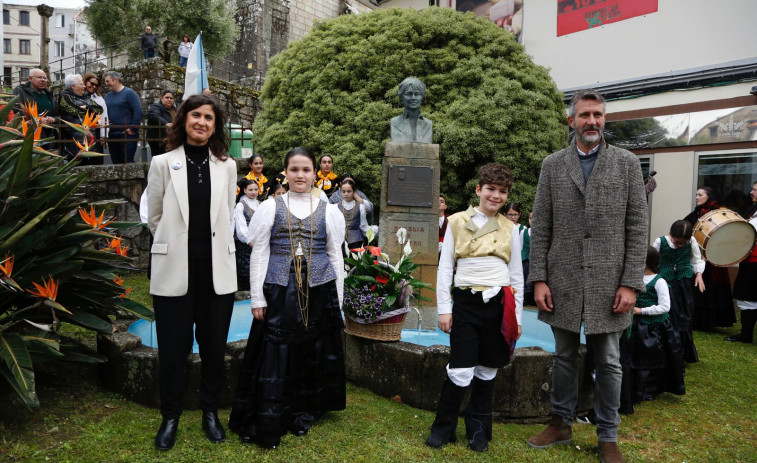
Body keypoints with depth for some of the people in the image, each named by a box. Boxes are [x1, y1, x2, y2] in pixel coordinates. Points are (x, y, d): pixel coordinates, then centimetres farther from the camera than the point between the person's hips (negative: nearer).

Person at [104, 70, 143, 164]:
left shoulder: (129, 93, -5)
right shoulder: (108, 96, 16)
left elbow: (138, 111, -14)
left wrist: (133, 129, -15)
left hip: (126, 135, -7)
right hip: (112, 135, 7)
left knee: (128, 162, -9)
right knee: (115, 162, 10)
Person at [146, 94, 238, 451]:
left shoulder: (227, 166, 5)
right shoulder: (163, 163, 0)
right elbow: (153, 218, 8)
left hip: (217, 270, 2)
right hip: (174, 270, -1)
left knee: (214, 347, 10)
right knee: (173, 350, 7)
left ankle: (210, 412, 31)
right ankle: (170, 417, 29)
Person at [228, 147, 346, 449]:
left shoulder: (328, 210, 7)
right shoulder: (270, 207, 4)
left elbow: (336, 256, 9)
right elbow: (258, 254, 2)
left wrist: (337, 301, 5)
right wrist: (257, 298, -4)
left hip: (318, 290, 2)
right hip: (279, 290, -1)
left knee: (312, 354, 9)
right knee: (275, 355, 0)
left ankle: (303, 415, 27)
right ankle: (266, 426, 13)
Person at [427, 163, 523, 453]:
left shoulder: (509, 228, 8)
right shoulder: (457, 222, 1)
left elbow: (517, 276, 12)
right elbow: (444, 269, 2)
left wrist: (517, 316, 10)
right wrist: (444, 309, -2)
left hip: (499, 304, 2)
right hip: (466, 302, -2)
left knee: (487, 370, 11)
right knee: (461, 372, -4)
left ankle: (478, 431, 27)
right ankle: (443, 428, 16)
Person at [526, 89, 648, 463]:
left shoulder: (627, 163, 2)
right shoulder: (553, 165, 5)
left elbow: (637, 227, -1)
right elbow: (540, 227, 2)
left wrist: (631, 283, -8)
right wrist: (539, 279, -4)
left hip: (608, 282, -1)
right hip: (563, 281, 1)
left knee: (608, 362, 9)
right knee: (564, 357, 14)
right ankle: (561, 424, 30)